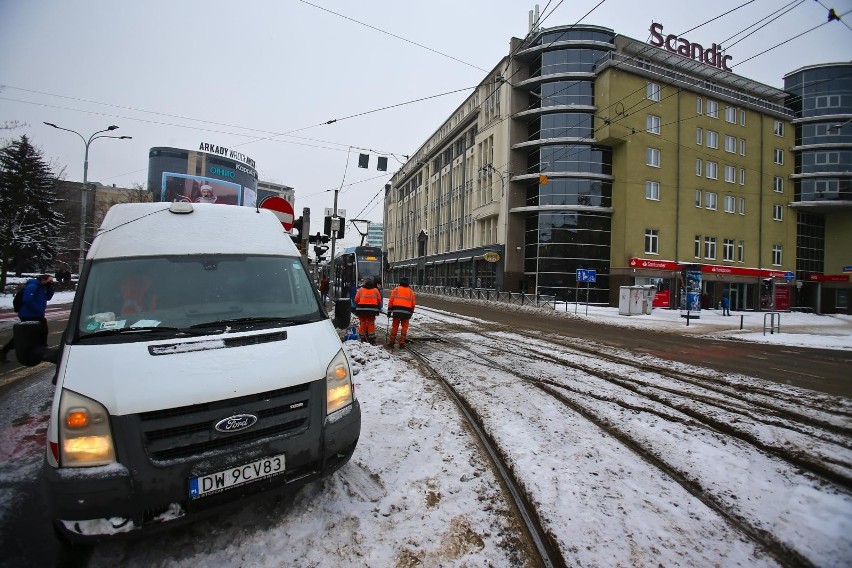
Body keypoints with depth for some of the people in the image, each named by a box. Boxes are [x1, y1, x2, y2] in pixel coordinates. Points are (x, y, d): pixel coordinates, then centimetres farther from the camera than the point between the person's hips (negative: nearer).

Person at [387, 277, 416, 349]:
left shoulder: (396, 289, 7)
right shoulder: (411, 292, 12)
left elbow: (391, 301, 3)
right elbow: (413, 304, 13)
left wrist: (389, 311, 8)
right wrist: (411, 313, 21)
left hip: (396, 311, 0)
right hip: (406, 312, 1)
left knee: (394, 327, 7)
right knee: (404, 327, 7)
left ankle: (391, 342, 11)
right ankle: (402, 343, 6)